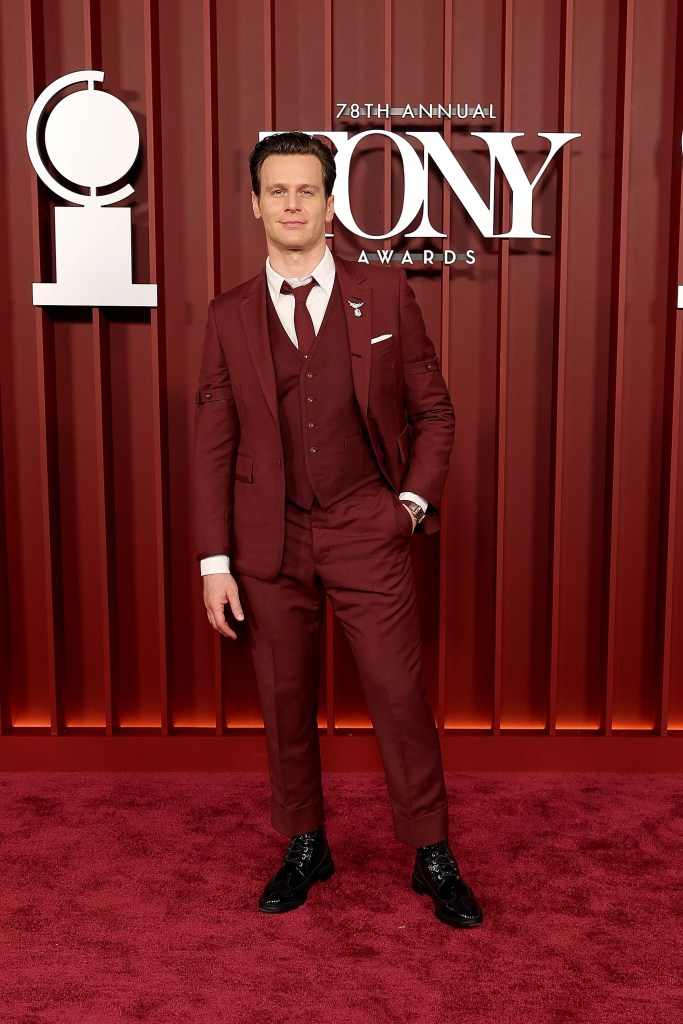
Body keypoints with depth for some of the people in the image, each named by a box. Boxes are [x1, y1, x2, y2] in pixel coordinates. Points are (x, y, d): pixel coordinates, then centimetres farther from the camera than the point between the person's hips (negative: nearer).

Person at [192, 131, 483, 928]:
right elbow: (213, 444, 2)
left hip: (367, 532, -1)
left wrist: (414, 500, -3)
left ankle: (433, 858, 23)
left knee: (401, 696, 3)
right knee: (285, 703, 11)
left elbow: (432, 409, 8)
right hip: (270, 538, 1)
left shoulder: (385, 295, 2)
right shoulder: (229, 317, 3)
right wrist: (215, 563, -3)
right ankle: (304, 848, 33)